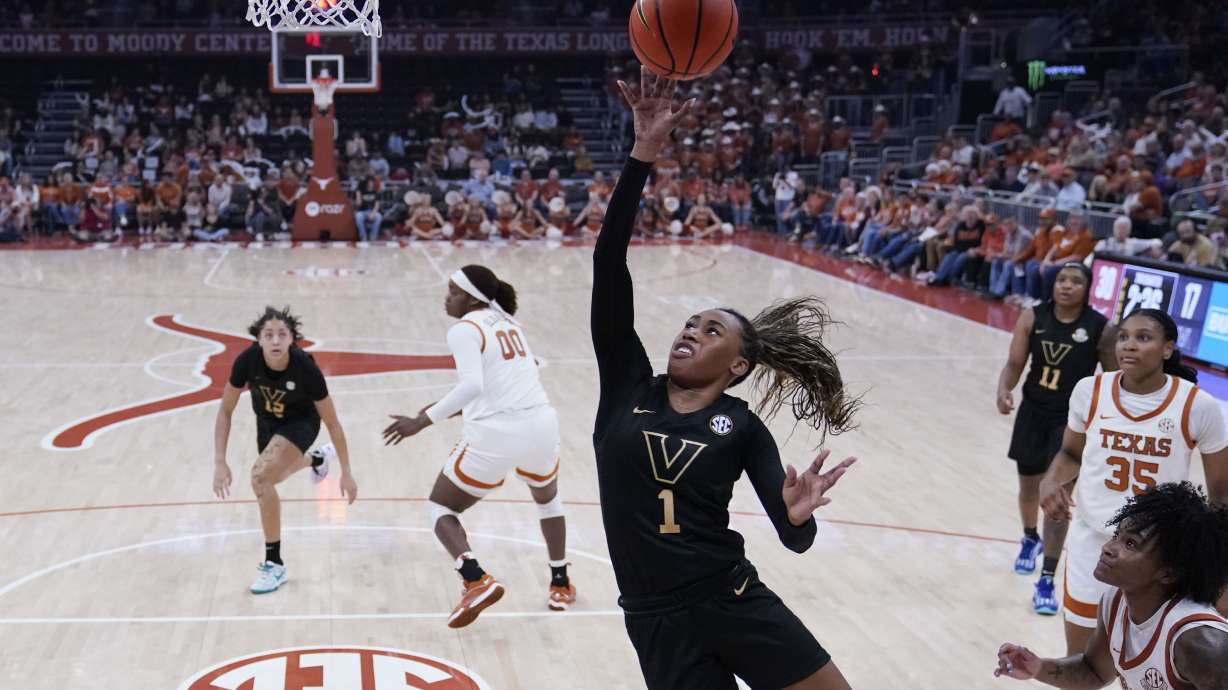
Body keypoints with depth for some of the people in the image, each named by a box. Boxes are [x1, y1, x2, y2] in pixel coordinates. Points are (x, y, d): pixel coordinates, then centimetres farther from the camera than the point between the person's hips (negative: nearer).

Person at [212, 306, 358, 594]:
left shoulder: (305, 367, -36)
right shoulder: (247, 360, -31)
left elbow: (332, 423, -24)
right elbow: (226, 411, -17)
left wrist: (346, 473, -19)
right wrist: (220, 462, -23)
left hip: (301, 421, -5)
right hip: (267, 421, 5)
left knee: (260, 475, -29)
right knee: (271, 477, 31)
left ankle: (274, 564, -13)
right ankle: (318, 458, 68)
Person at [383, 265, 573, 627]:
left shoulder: (464, 330, -6)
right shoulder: (508, 322, 17)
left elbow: (473, 385, -22)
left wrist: (425, 419, -20)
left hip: (495, 435, -6)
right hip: (540, 424, 7)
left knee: (440, 508, 12)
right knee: (547, 498, 36)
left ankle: (477, 581, -11)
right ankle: (561, 584, 37)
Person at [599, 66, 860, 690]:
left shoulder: (742, 427, 2)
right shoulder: (627, 388, 3)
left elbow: (795, 540, -2)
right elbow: (609, 263, -7)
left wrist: (798, 516, -26)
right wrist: (644, 153, -12)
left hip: (734, 600, 0)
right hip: (657, 620, 0)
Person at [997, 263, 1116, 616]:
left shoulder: (1100, 328, -13)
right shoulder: (1032, 317, -8)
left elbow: (1113, 376, -2)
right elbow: (1015, 364, -5)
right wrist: (1004, 391, -25)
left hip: (1073, 418, -3)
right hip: (1033, 412, 3)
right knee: (1029, 487, 19)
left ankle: (1047, 581, -6)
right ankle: (1030, 539, 51)